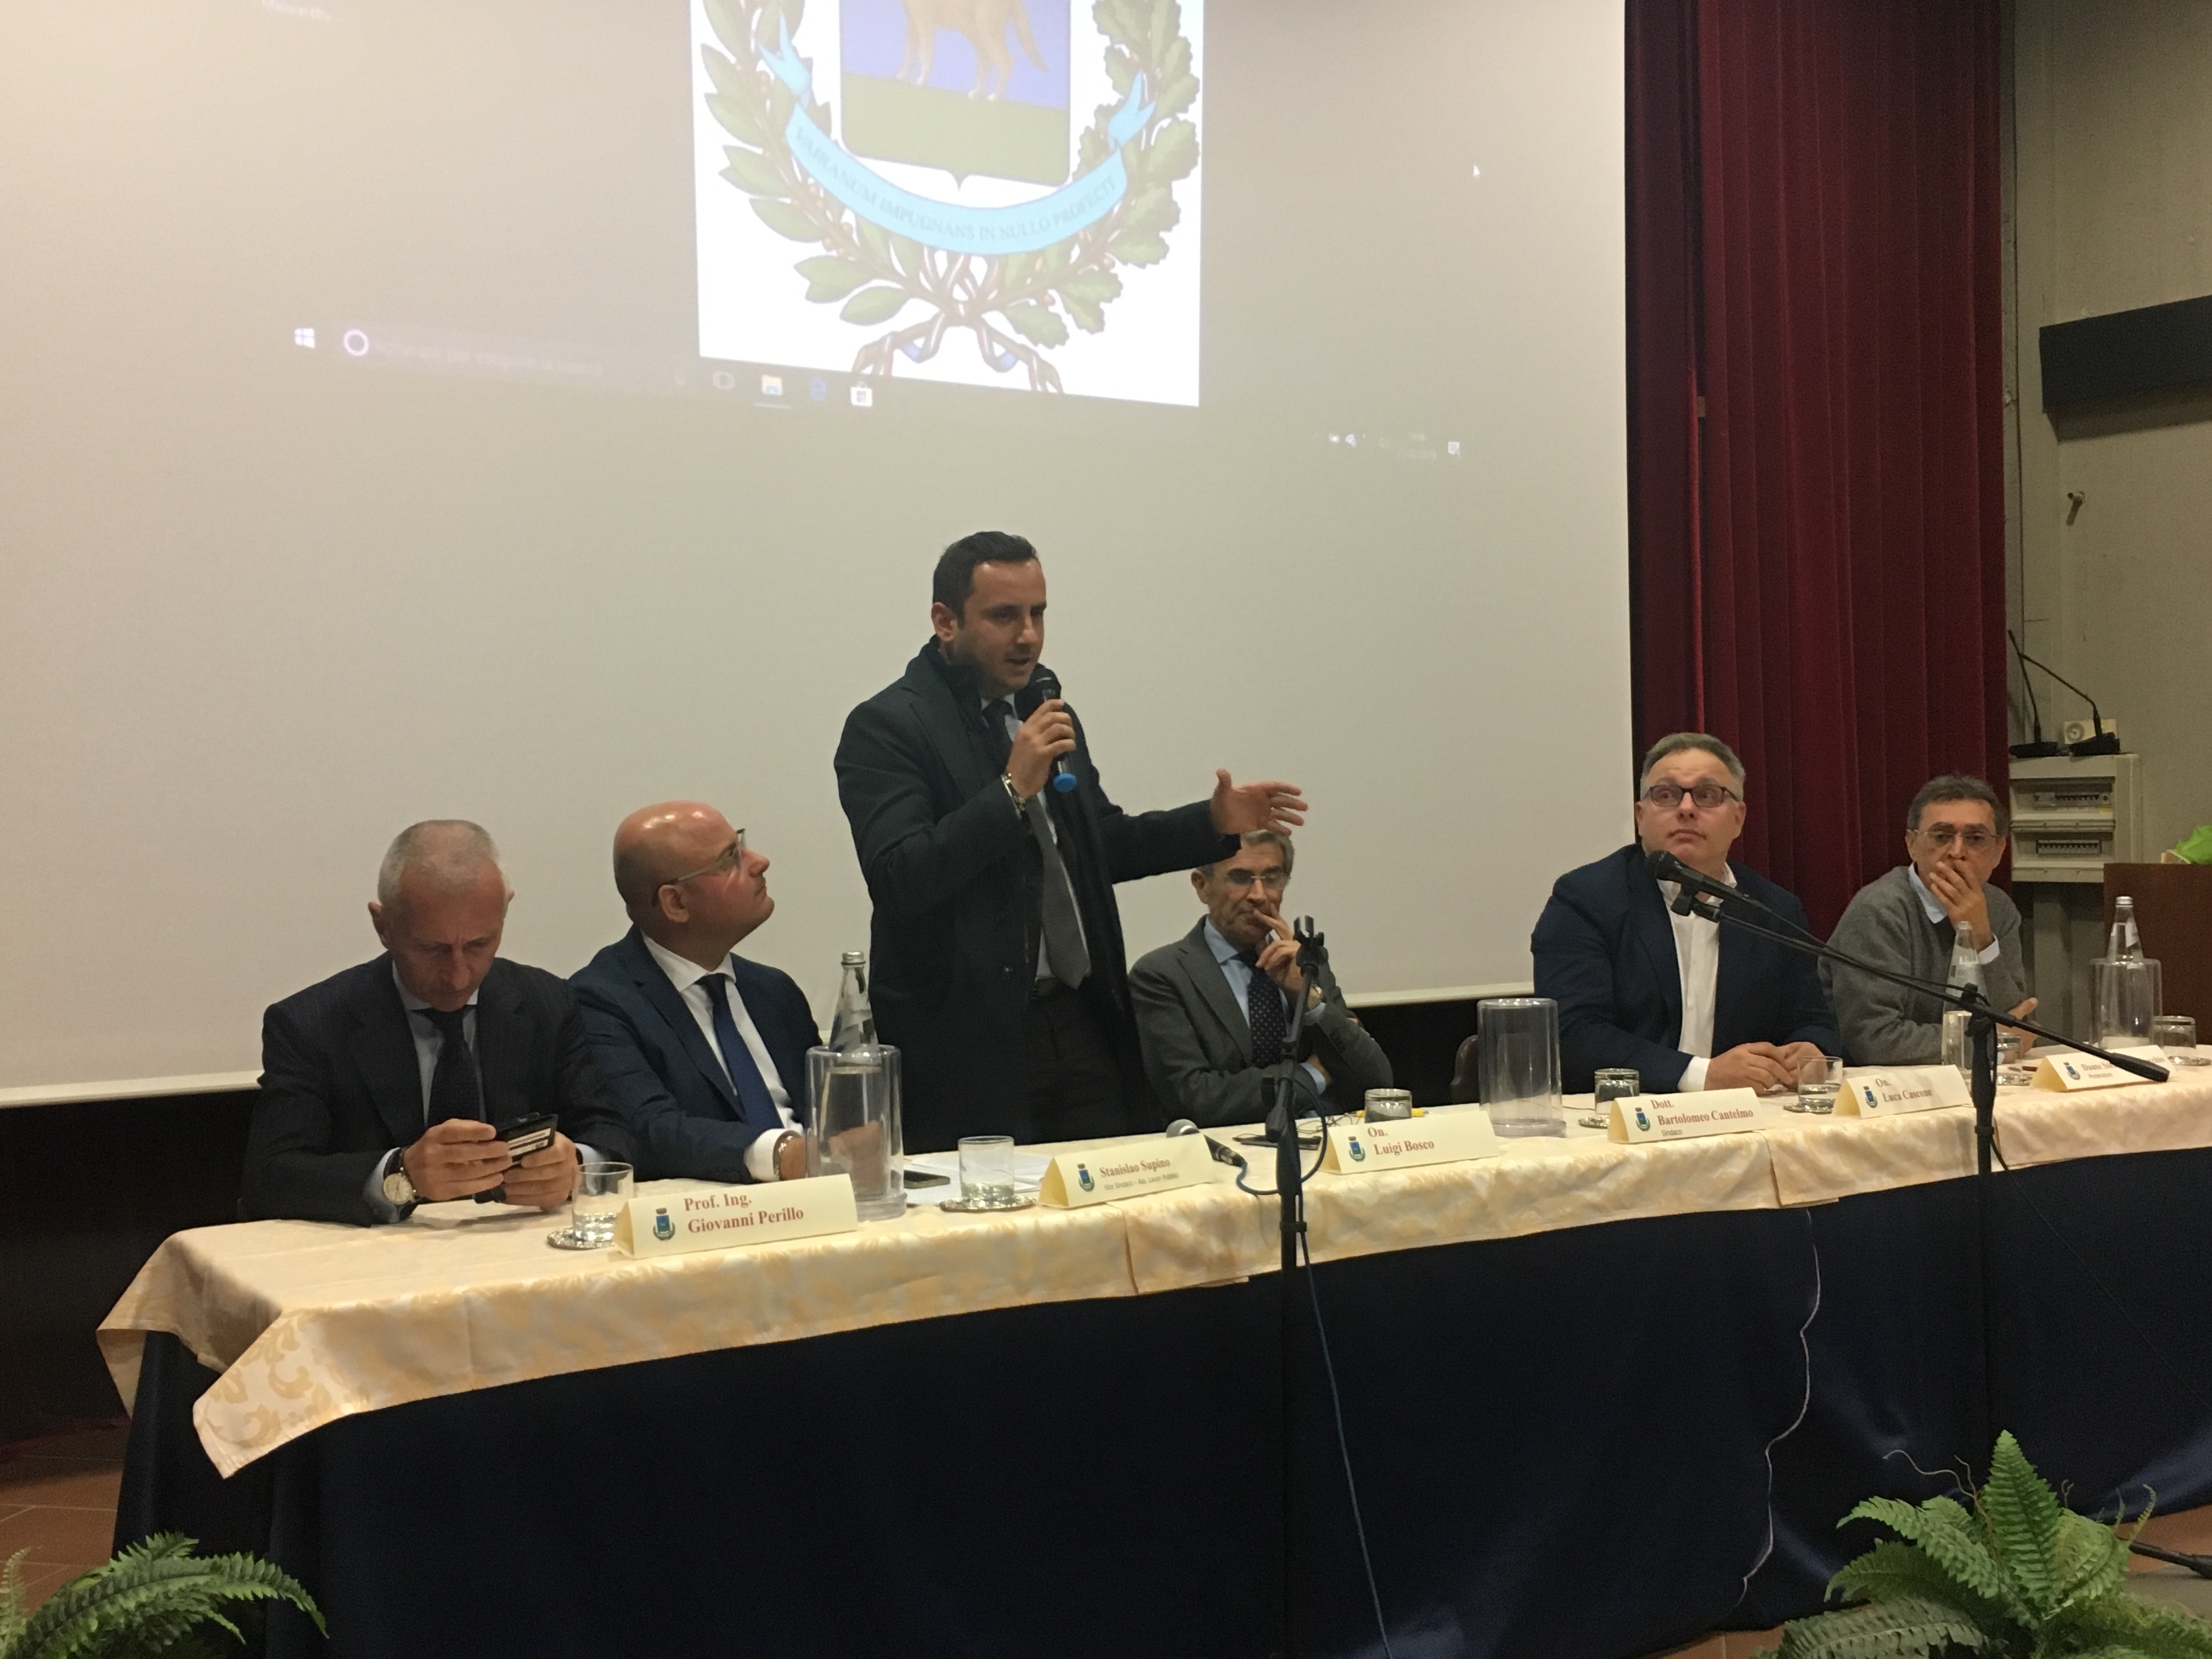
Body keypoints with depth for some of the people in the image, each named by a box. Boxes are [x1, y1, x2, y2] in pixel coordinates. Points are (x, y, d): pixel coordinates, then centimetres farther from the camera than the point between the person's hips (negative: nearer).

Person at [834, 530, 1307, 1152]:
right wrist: (1013, 789, -22)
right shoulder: (886, 727, -9)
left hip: (1081, 1023, 7)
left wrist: (1215, 823, 14)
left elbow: (1101, 844, 25)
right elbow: (898, 879, -21)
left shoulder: (1043, 708, 14)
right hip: (969, 1045, -7)